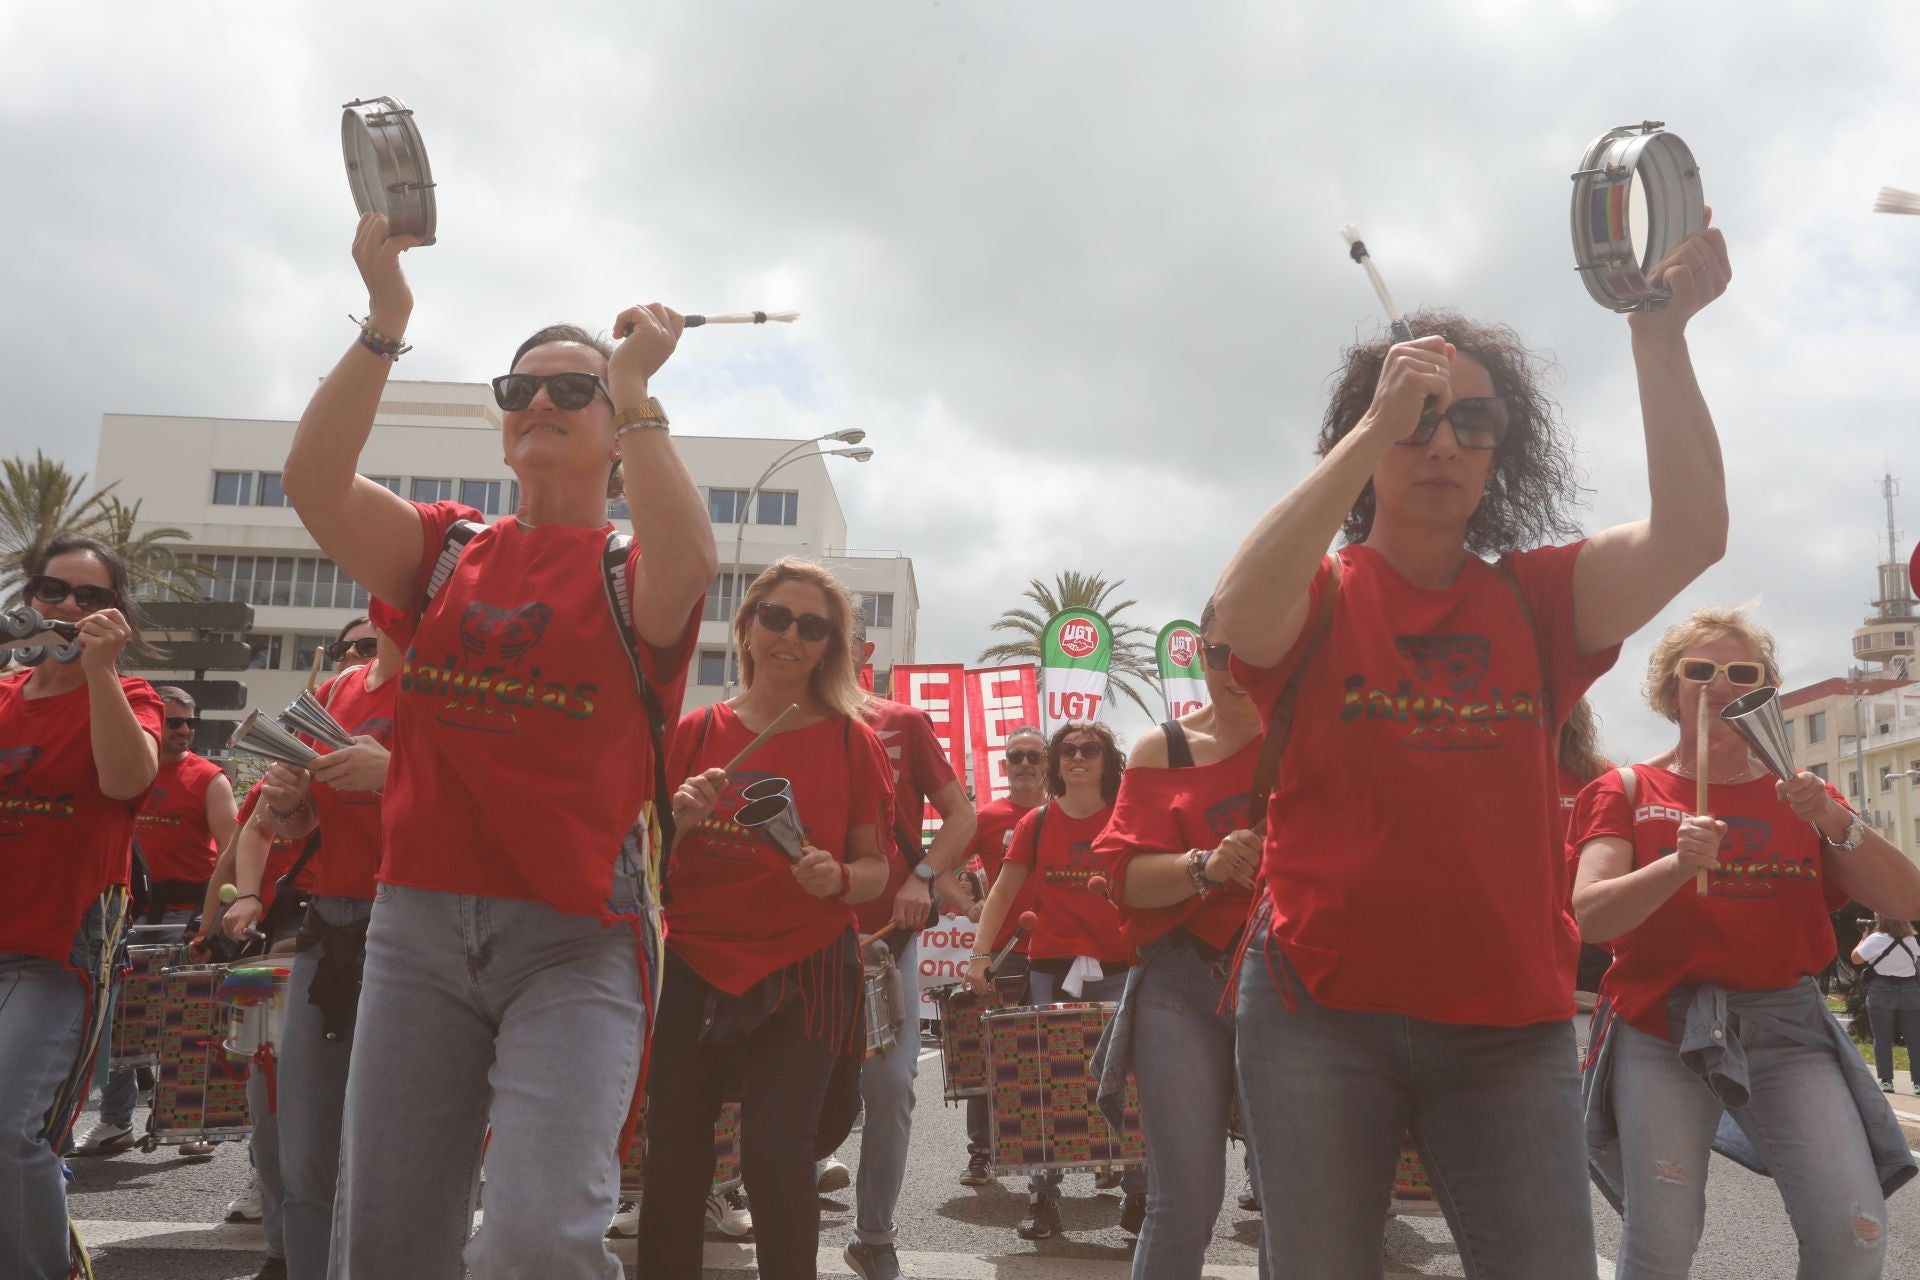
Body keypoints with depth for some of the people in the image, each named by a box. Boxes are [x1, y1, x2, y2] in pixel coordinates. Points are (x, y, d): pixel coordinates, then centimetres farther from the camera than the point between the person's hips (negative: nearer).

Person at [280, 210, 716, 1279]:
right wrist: (386, 323, -12)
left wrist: (636, 384, -16)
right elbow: (314, 481, -3)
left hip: (576, 938, -3)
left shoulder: (633, 575, 4)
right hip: (420, 922, 4)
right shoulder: (450, 551, 13)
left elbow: (690, 558, -20)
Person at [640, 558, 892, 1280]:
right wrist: (678, 819, -11)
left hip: (803, 974, -2)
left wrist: (837, 878, -17)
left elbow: (875, 870, 5)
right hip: (693, 971, 2)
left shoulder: (852, 741, 3)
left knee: (776, 1161, -9)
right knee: (673, 1165, 3)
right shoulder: (696, 732, 6)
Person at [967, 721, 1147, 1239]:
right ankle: (1042, 1197, 10)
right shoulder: (1036, 823, 6)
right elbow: (1004, 890, 6)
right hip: (1050, 968, 1)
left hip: (1117, 968, -1)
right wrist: (981, 953, -3)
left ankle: (1137, 1195, 11)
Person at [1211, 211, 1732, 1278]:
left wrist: (1660, 340, -16)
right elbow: (1241, 610, -24)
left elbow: (1692, 534, -8)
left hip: (1510, 1021, 2)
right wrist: (1378, 422, -25)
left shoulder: (1535, 602, 6)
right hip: (1323, 1015, -2)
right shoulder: (1318, 595, 0)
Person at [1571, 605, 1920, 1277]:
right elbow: (1590, 914, -8)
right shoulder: (1628, 790, 6)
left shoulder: (1800, 794, 15)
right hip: (1661, 1027, -2)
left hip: (1786, 1026, 3)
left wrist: (1834, 822, -12)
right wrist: (1678, 865, -25)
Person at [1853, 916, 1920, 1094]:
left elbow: (1856, 958, -6)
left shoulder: (1876, 939, -12)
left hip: (1881, 992, -3)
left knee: (1882, 1039, 2)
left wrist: (1864, 937, 4)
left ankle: (1886, 1081, -1)